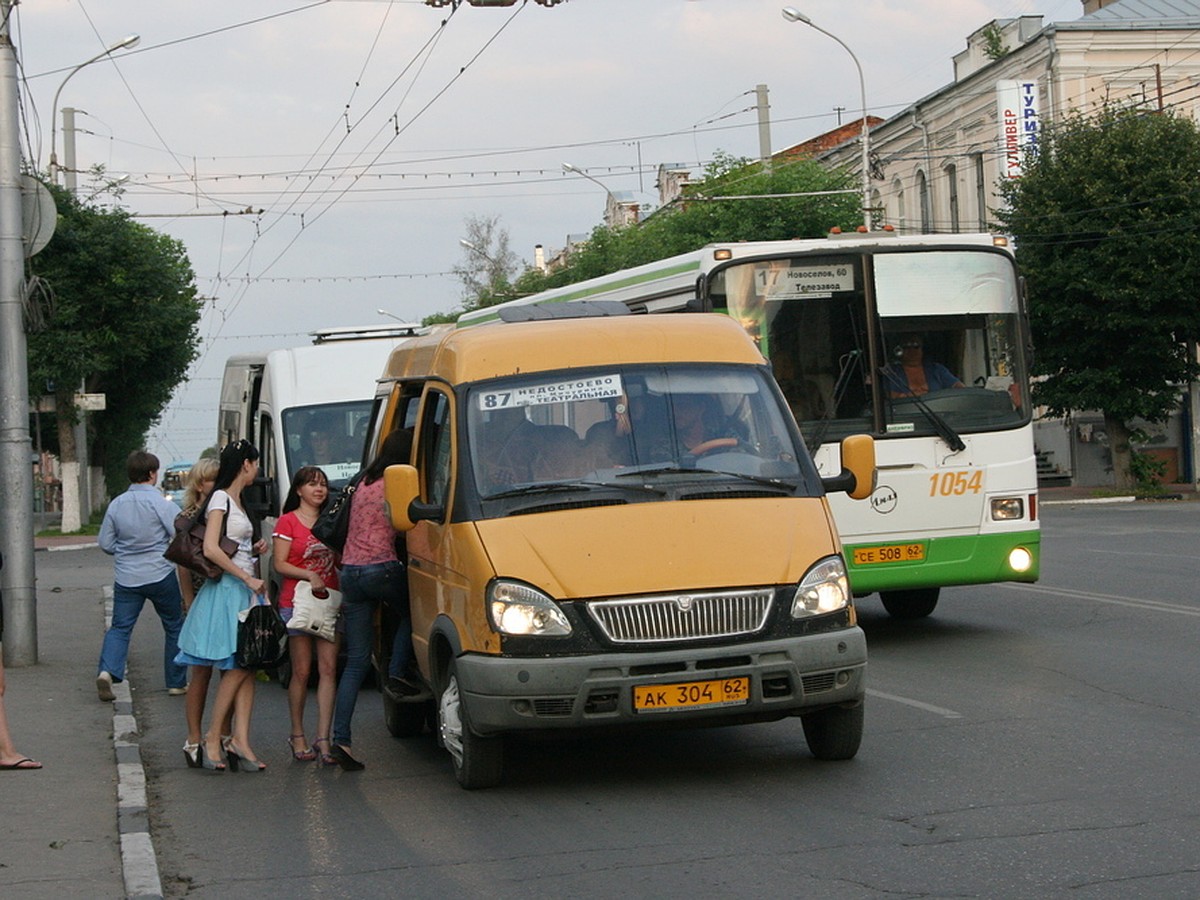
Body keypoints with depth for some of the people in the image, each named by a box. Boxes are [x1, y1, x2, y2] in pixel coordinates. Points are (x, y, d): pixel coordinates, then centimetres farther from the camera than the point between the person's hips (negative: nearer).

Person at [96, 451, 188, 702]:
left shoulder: (116, 505, 2)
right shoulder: (161, 503, -11)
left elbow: (105, 544, 8)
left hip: (126, 577, 3)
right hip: (160, 575, -3)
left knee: (120, 627, 7)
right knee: (174, 627, 12)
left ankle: (107, 670, -17)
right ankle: (176, 683, 17)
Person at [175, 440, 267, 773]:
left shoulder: (236, 501, 19)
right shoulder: (221, 499, -8)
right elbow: (211, 549, -18)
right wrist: (247, 578, -17)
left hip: (245, 590, 9)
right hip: (226, 590, -9)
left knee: (246, 668, 0)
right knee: (238, 667, -10)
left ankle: (240, 741, -5)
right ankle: (212, 739, -5)